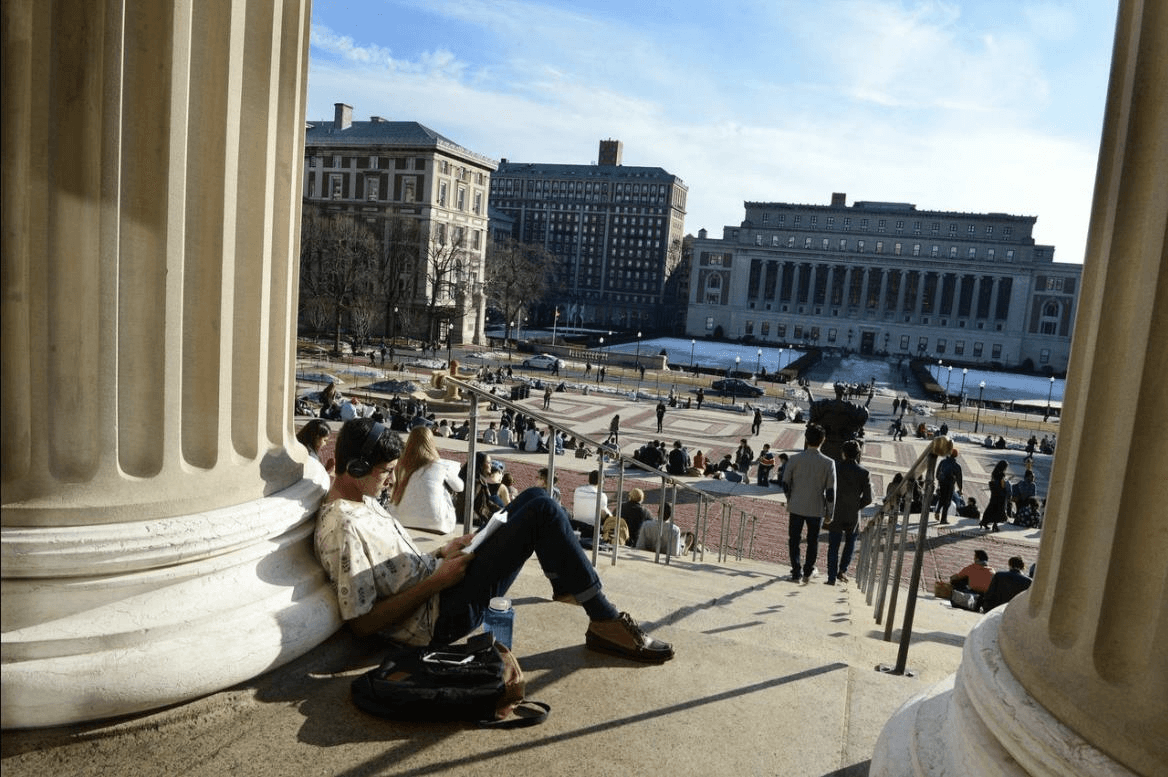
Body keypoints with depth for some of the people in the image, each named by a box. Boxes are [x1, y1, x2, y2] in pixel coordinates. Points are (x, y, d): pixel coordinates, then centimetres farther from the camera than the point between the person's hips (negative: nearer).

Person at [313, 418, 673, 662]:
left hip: (437, 583, 10)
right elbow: (362, 623, -22)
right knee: (543, 511, -17)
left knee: (534, 497, 5)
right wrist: (435, 582, -20)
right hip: (440, 617, -10)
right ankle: (606, 623, -8)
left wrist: (442, 554, 3)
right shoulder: (342, 529, -20)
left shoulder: (361, 501, 11)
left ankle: (567, 585, 19)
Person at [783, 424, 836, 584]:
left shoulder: (795, 459, -9)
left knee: (794, 540, 13)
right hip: (817, 509, 0)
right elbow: (831, 491, -8)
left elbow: (785, 483, 0)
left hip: (796, 507, 0)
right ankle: (807, 572, 23)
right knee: (813, 541, 17)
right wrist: (830, 513, 2)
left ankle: (796, 572, 15)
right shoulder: (828, 463, -11)